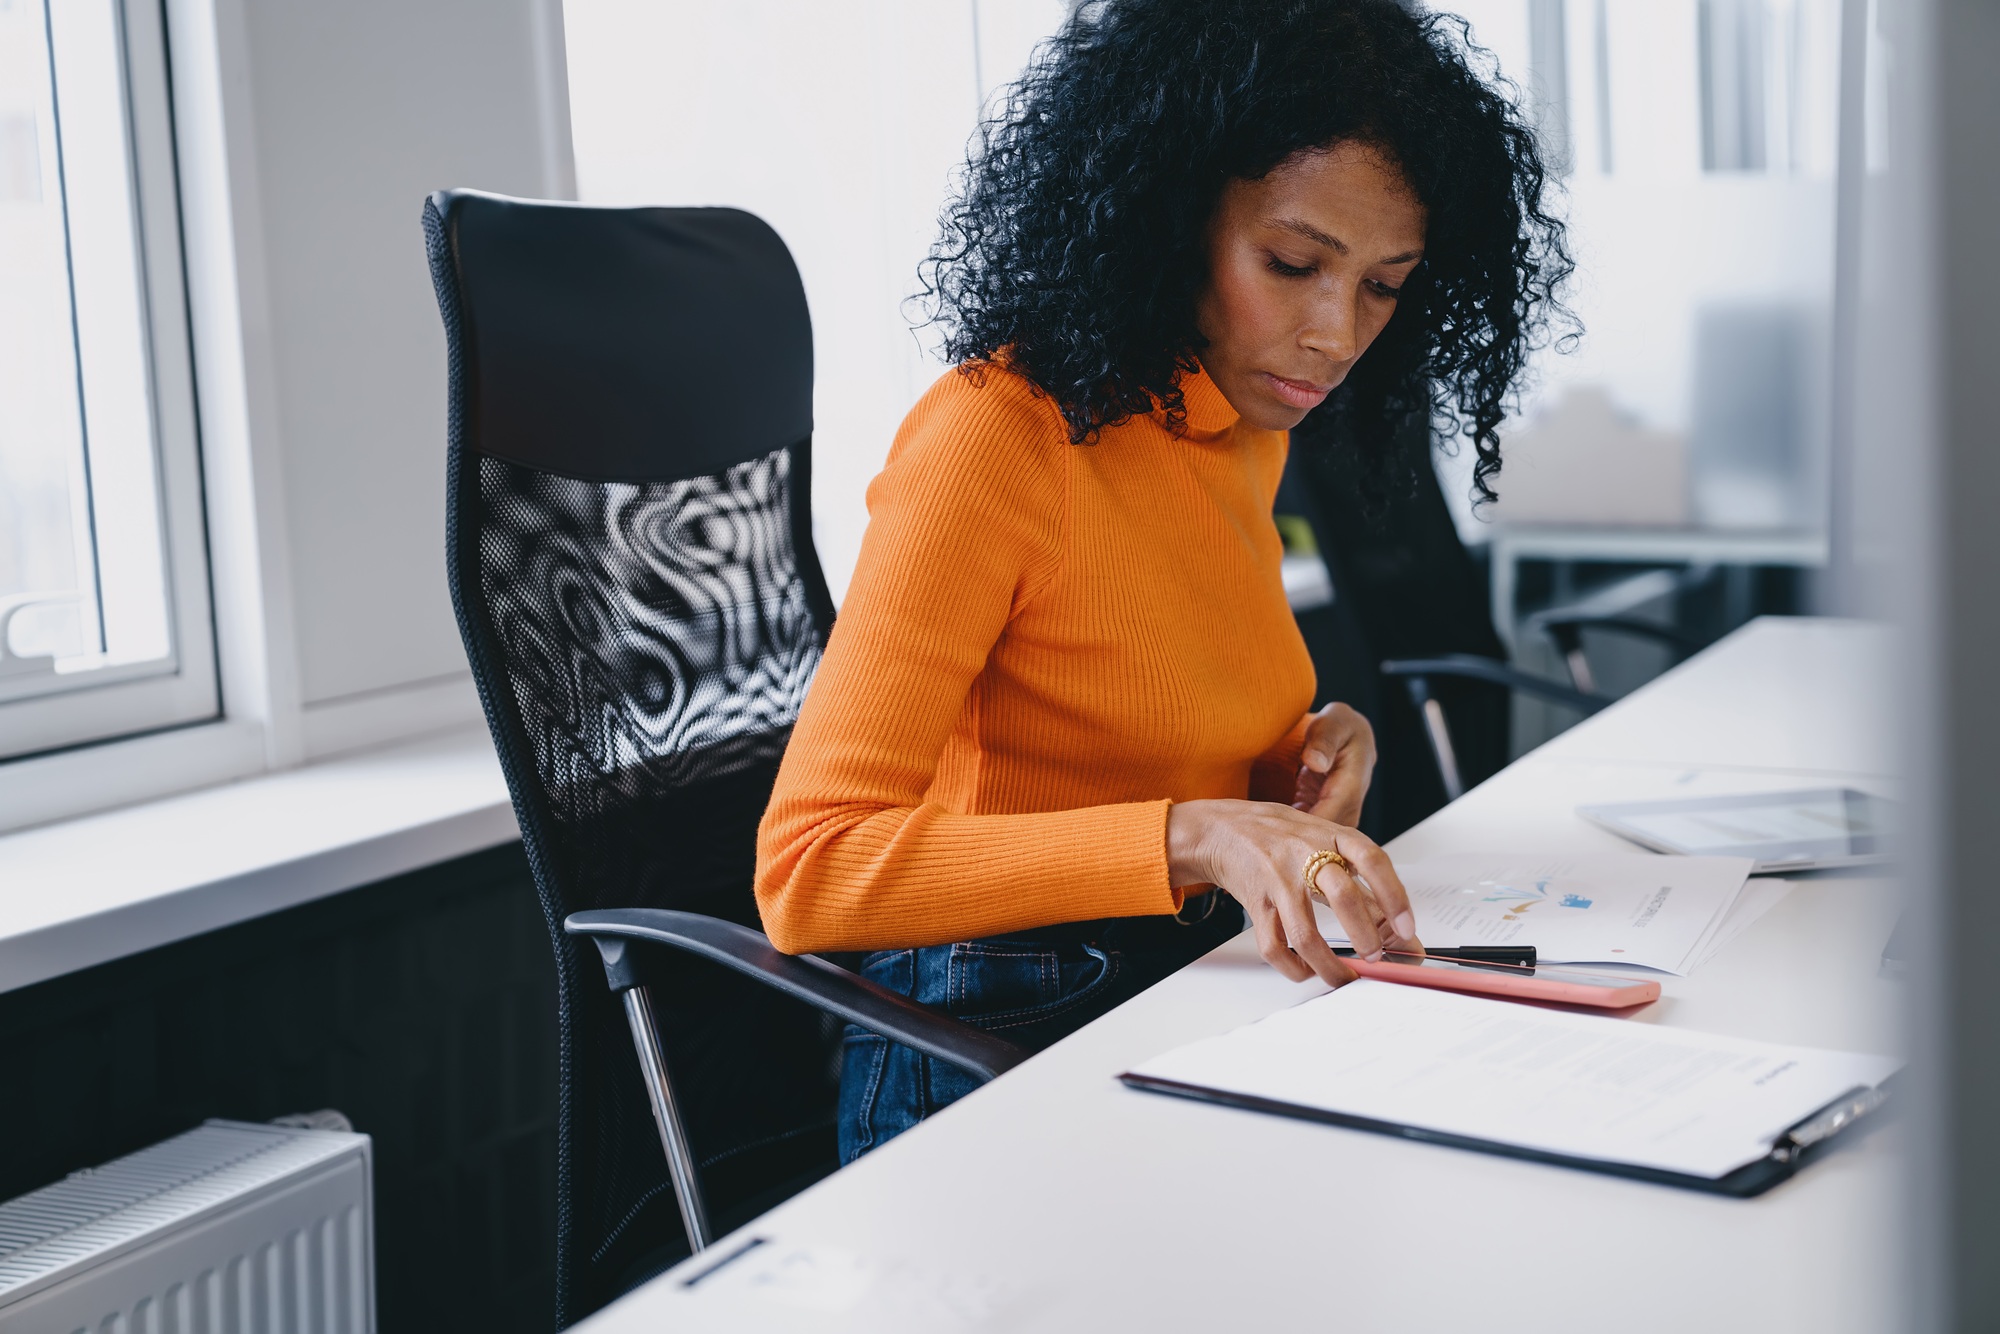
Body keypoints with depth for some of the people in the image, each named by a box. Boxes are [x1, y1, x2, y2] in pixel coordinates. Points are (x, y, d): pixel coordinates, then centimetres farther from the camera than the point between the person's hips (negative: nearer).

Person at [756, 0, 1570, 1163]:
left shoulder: (1248, 432, 9)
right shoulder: (999, 436, -17)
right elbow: (808, 872, -23)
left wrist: (1317, 751, 1)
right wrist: (1189, 836, -32)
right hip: (1000, 1065, -8)